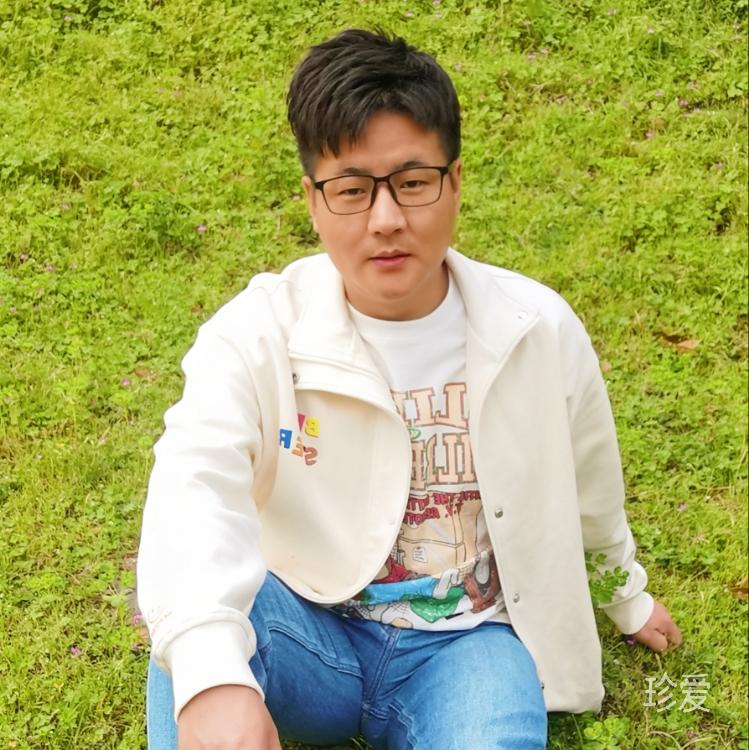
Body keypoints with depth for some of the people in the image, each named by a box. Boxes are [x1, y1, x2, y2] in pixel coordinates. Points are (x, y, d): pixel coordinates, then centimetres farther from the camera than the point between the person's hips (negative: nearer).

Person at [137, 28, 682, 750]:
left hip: (464, 640, 1)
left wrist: (625, 594, 31)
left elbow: (587, 482, 12)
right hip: (311, 629, 0)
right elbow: (194, 484, -34)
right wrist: (212, 675, -53)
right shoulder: (258, 333, -15)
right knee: (190, 614, -32)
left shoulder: (539, 329, -7)